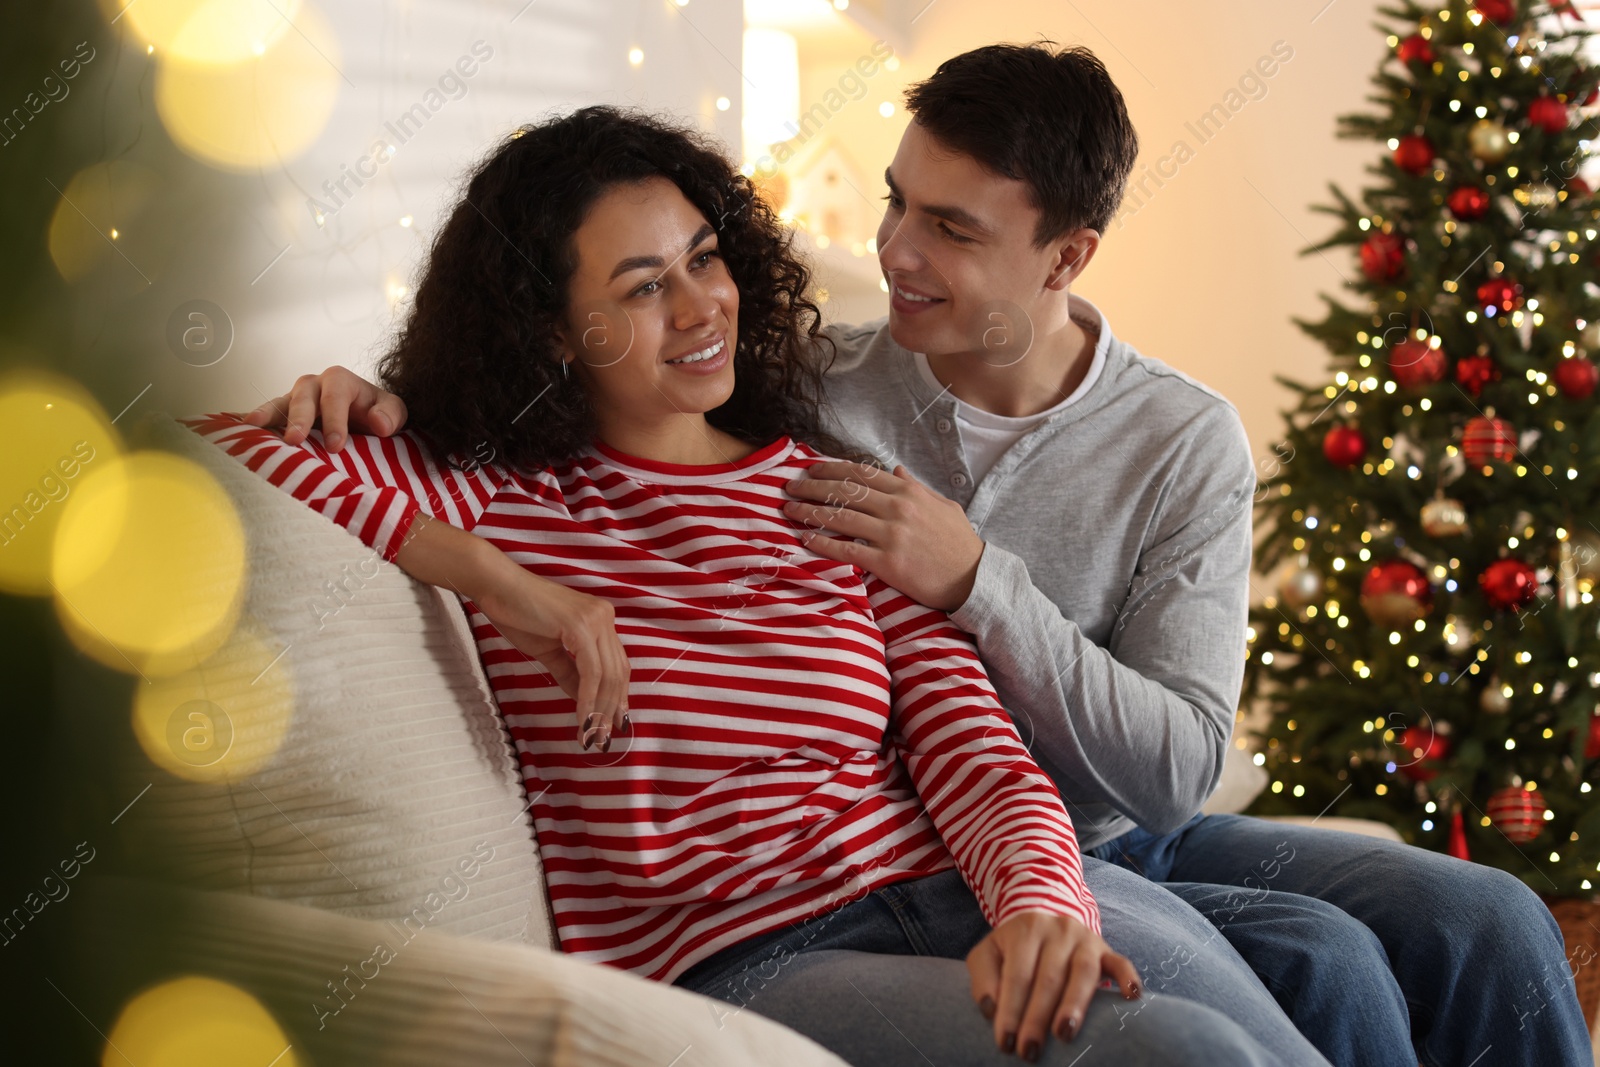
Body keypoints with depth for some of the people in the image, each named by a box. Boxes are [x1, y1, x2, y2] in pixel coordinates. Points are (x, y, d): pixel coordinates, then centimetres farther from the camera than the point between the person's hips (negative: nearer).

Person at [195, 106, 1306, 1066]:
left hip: (947, 900, 5)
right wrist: (490, 576, -10)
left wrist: (1039, 900, -16)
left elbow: (977, 753, 8)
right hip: (728, 964, -4)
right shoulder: (492, 496, 8)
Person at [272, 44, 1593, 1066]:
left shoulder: (1187, 445, -4)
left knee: (1485, 924, -11)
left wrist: (976, 582, -21)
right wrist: (378, 394, -21)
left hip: (1117, 832, 4)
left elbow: (1179, 764, -11)